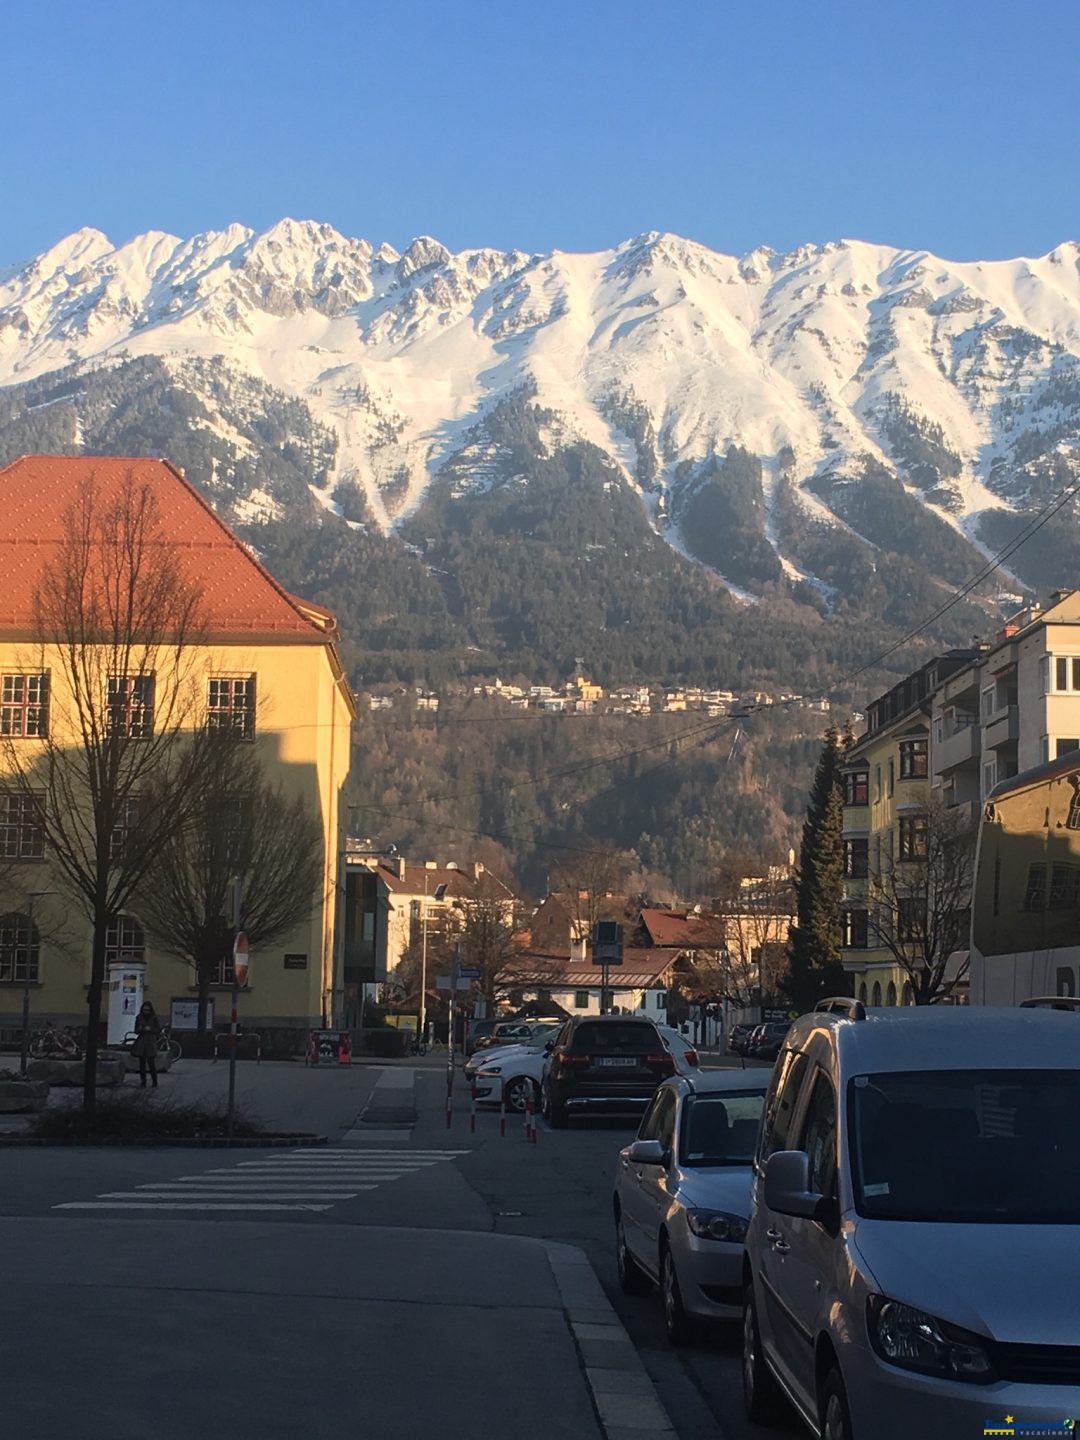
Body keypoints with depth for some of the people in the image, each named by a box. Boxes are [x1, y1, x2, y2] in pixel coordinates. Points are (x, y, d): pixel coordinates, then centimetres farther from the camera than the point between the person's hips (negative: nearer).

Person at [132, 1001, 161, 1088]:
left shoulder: (154, 1018, -1)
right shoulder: (139, 1017, 7)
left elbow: (158, 1030, -1)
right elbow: (136, 1031, 10)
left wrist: (150, 1029, -17)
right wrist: (139, 1029, -13)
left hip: (151, 1043, -3)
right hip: (141, 1043, 3)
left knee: (151, 1063, -8)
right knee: (142, 1063, 2)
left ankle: (155, 1083, 2)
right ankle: (143, 1082, 9)